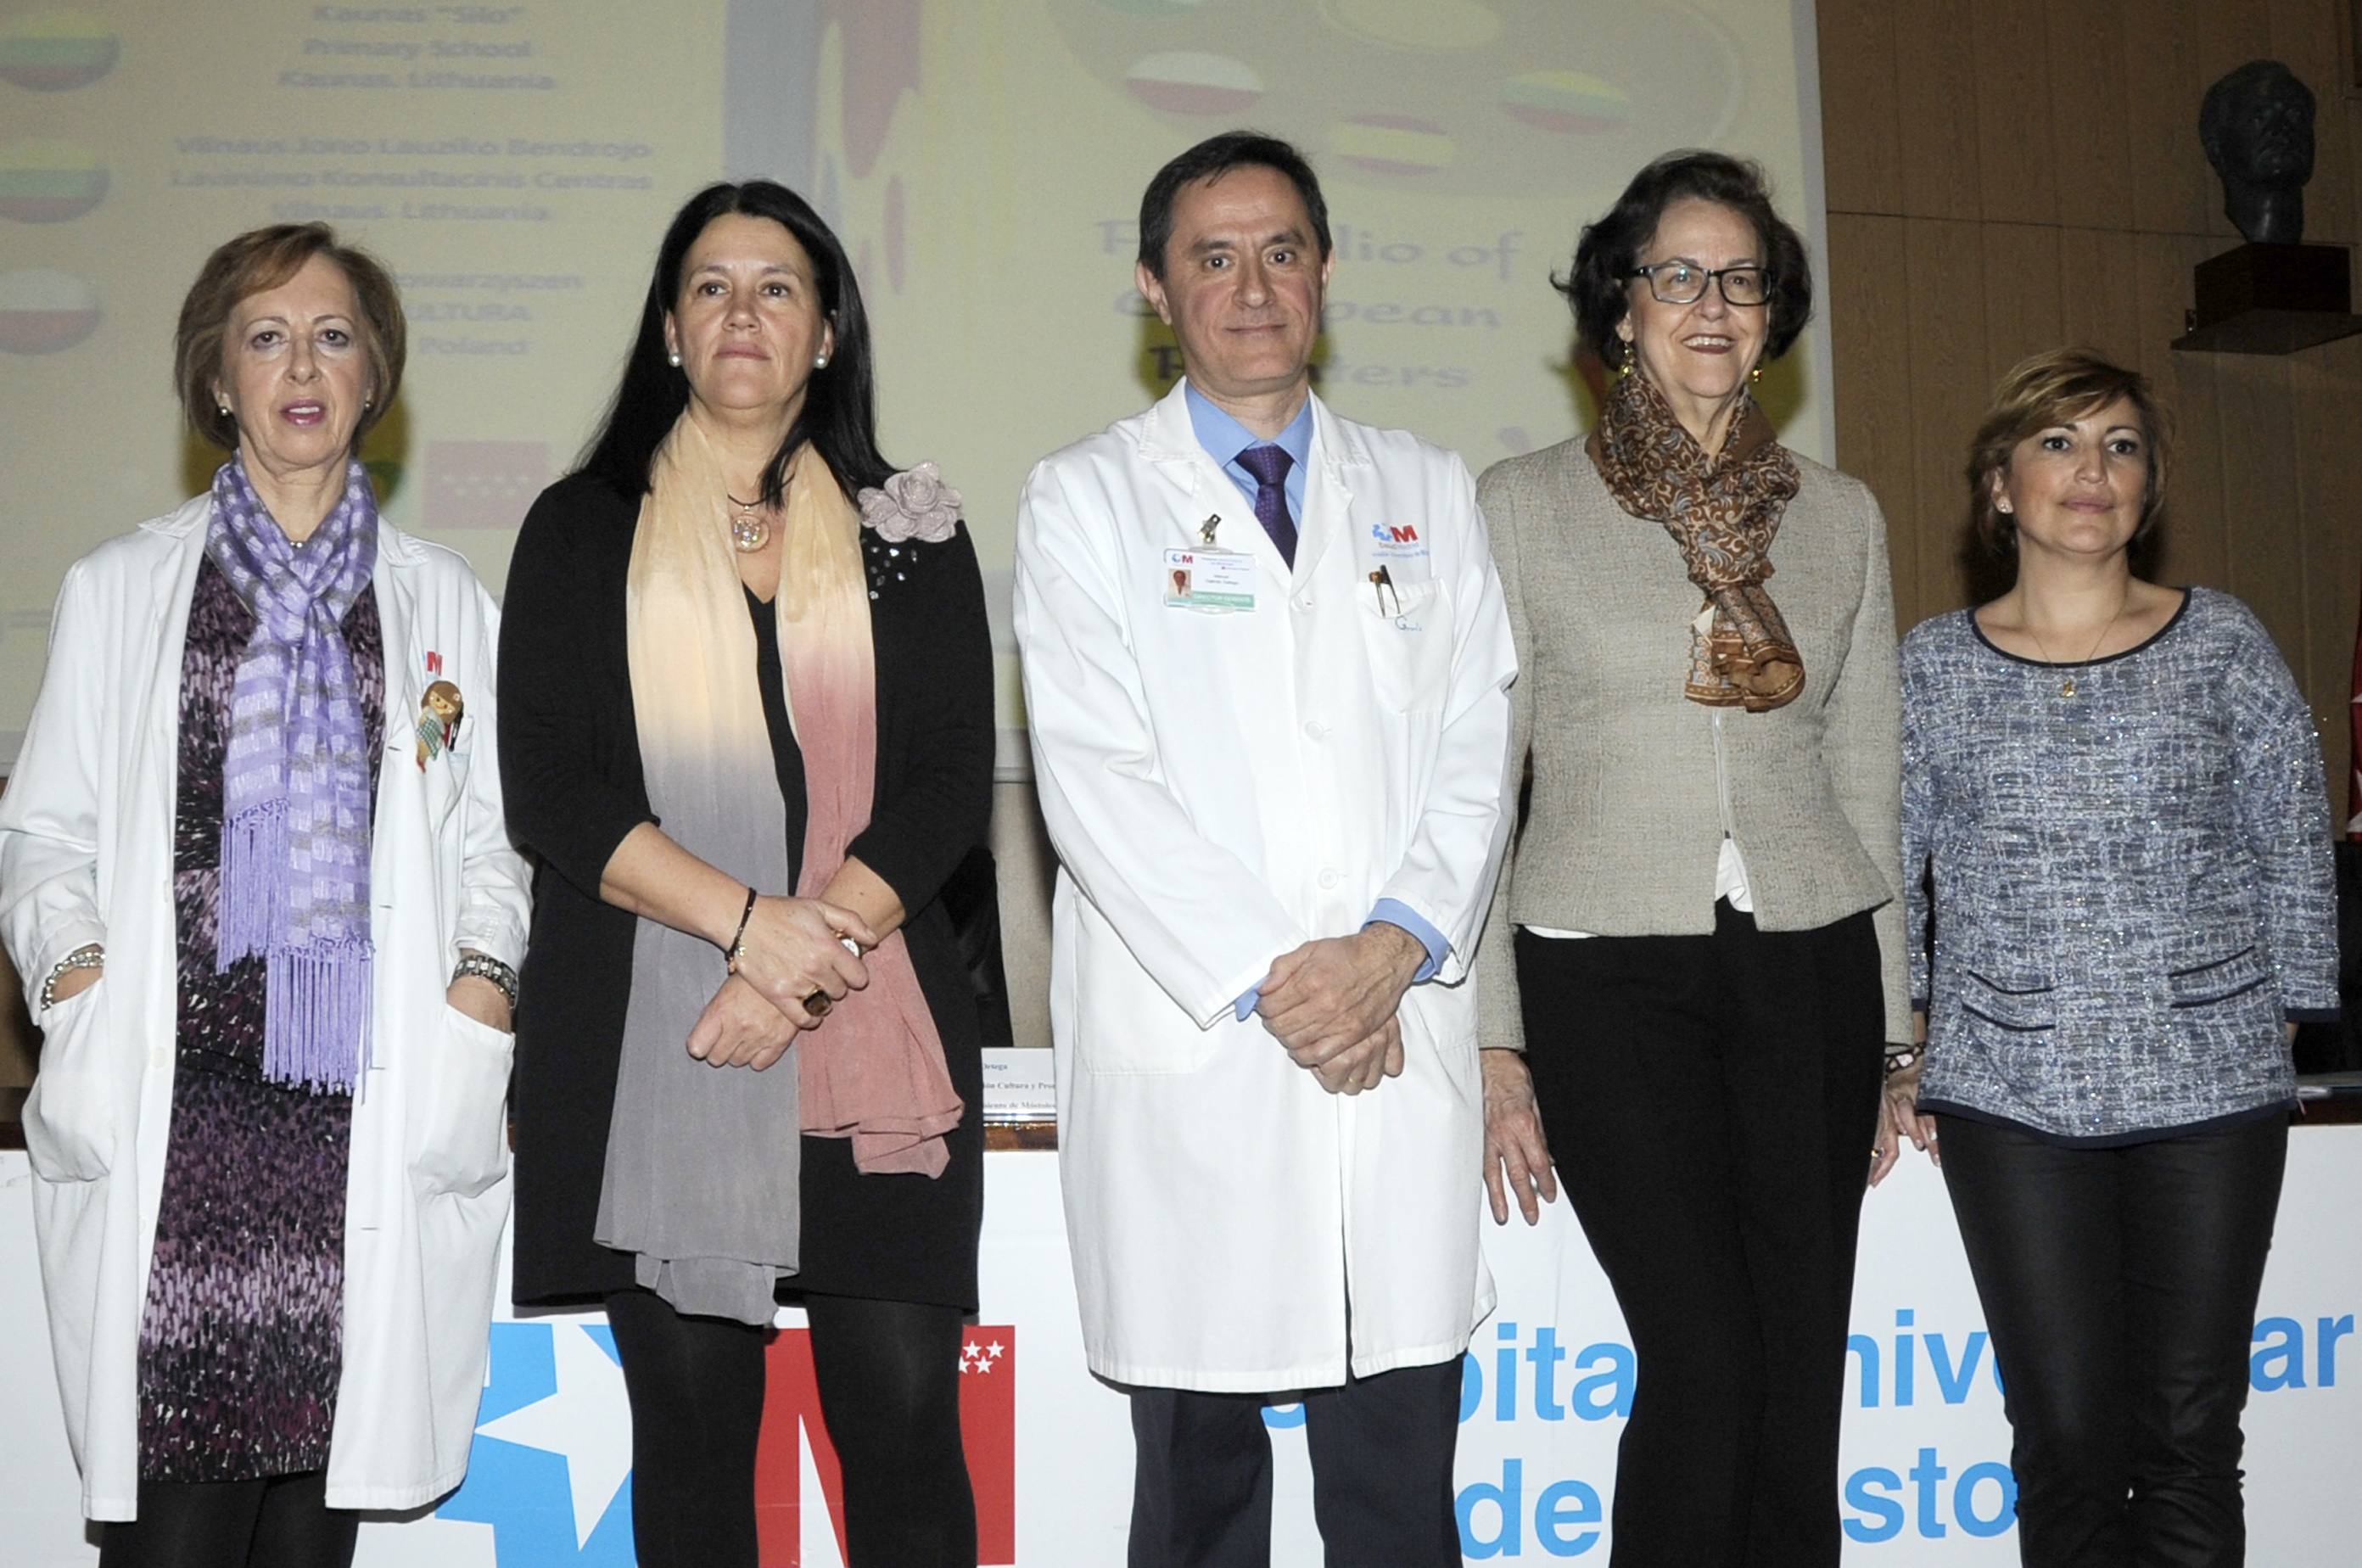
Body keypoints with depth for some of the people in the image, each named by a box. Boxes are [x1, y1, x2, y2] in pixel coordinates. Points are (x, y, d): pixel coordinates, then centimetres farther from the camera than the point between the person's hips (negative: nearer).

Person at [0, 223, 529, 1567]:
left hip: (370, 1100, 1)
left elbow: (488, 839, 13)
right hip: (170, 1091, 0)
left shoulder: (447, 603, 15)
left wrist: (482, 974, -4)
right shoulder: (119, 589, 14)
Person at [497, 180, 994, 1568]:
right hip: (652, 1051, 0)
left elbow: (952, 784, 3)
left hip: (871, 1051, 0)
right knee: (691, 1428, 6)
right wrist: (748, 920, -13)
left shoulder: (909, 536, 11)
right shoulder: (583, 531, 10)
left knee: (905, 1421, -2)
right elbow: (552, 787, 0)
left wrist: (812, 953, -12)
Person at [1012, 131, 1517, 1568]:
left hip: (1402, 1040, 2)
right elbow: (1094, 778, -4)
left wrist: (1394, 946, -8)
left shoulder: (1429, 493, 16)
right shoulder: (1086, 499, 6)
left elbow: (1476, 750, 8)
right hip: (1188, 1046, -2)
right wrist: (1265, 979, -12)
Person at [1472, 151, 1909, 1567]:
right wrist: (1493, 1045, -3)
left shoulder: (1842, 517, 11)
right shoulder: (1524, 507, 2)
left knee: (1804, 1382, 3)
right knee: (1708, 1361, -10)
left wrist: (1890, 1030, 12)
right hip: (1605, 971, -3)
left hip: (1808, 966, 3)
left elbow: (1868, 783, 14)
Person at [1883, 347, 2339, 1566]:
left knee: (2190, 1434, 4)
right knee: (2068, 1439, 0)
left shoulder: (2222, 643, 7)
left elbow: (2291, 849, 10)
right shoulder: (1934, 664, 6)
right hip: (2009, 1091, 0)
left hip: (2211, 1083, 1)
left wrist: (2286, 1021, 7)